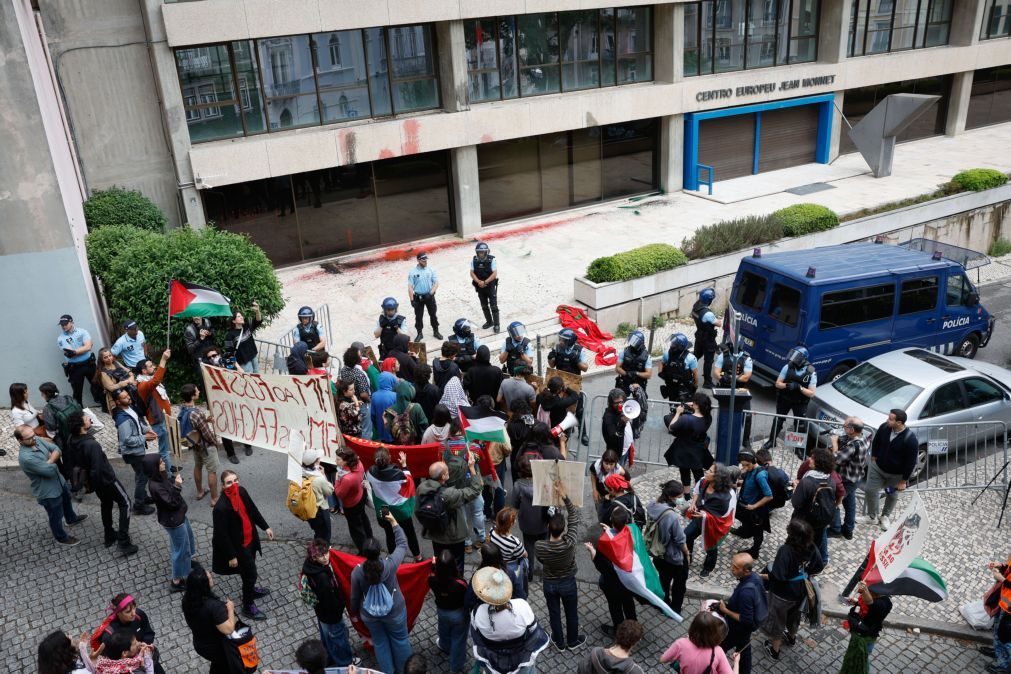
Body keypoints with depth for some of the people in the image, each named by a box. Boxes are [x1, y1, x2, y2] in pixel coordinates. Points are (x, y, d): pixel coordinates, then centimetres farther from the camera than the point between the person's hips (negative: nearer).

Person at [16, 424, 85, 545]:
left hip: (59, 481, 8)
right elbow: (50, 470, -34)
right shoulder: (26, 457, -38)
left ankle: (72, 519, 63)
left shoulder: (37, 439, -13)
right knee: (56, 516, 16)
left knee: (66, 500, 35)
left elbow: (57, 449, -8)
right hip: (48, 492, -8)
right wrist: (52, 461, -13)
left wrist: (49, 460, -26)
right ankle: (61, 537, 42)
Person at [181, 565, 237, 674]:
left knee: (217, 665, 34)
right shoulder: (213, 606, -40)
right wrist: (230, 609, -22)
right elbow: (228, 629, -36)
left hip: (199, 644, 6)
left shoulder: (187, 598, -17)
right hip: (217, 648, -6)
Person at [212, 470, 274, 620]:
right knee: (250, 572, 6)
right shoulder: (221, 507, -32)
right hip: (238, 545, -7)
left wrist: (265, 527, 11)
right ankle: (248, 607, 27)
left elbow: (253, 510, 6)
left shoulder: (242, 491, -11)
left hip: (250, 538, 7)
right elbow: (222, 534, -24)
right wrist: (231, 556, -18)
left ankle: (250, 589, 56)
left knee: (249, 569, 29)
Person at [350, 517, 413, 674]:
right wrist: (393, 521, -8)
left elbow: (355, 596, -8)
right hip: (394, 611, -1)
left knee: (380, 642, 25)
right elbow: (402, 544, -15)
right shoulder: (390, 565, -30)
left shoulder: (357, 571, -24)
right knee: (400, 639, 24)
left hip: (369, 615, 1)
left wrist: (354, 612, 12)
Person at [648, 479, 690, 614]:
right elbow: (680, 540, -24)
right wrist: (687, 553, -4)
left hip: (658, 553, 6)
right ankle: (675, 609, 40)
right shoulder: (672, 516, -37)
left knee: (664, 579, 30)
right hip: (674, 556, -6)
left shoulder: (654, 507, -15)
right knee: (679, 582, 22)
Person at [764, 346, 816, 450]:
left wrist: (799, 387, -31)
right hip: (784, 399, 2)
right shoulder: (788, 367, -15)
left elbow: (811, 393, -16)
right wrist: (787, 385, -27)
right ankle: (771, 441, 33)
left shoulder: (811, 373, -19)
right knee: (778, 420, 14)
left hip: (800, 403, -2)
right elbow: (778, 383, -6)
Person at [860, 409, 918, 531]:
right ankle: (872, 516, 27)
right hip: (877, 467, 4)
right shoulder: (884, 427, -18)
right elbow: (876, 441, 4)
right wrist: (873, 456, 7)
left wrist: (903, 481, -15)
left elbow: (911, 462, -22)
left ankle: (885, 517, 42)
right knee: (870, 490, 6)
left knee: (892, 495, 18)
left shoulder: (910, 440, -32)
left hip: (896, 474, -4)